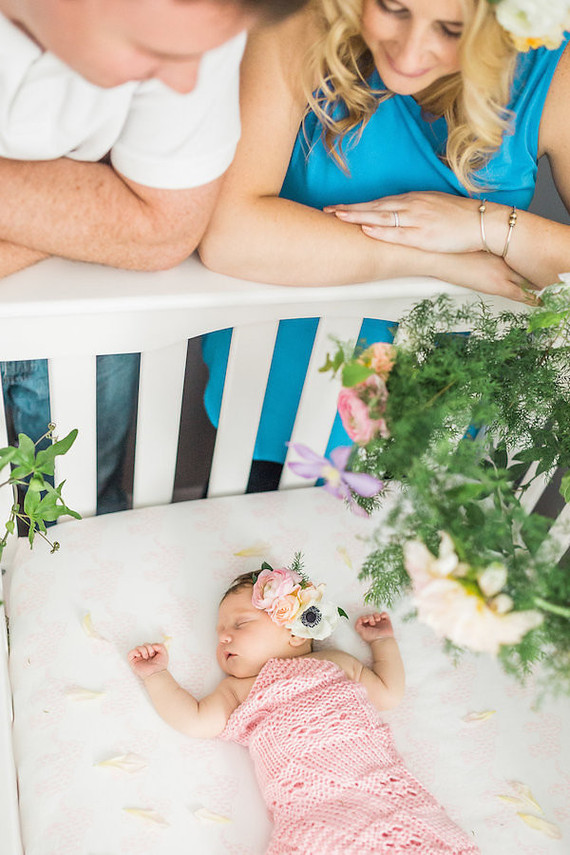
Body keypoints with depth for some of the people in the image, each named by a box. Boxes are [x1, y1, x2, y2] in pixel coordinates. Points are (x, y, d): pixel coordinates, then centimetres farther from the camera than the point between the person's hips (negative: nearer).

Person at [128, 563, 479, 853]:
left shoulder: (336, 662, 24)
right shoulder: (238, 689, 23)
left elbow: (389, 693, 29)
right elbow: (194, 720, 13)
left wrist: (383, 640, 33)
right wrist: (157, 674, 14)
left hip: (384, 786, 2)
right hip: (313, 811, -1)